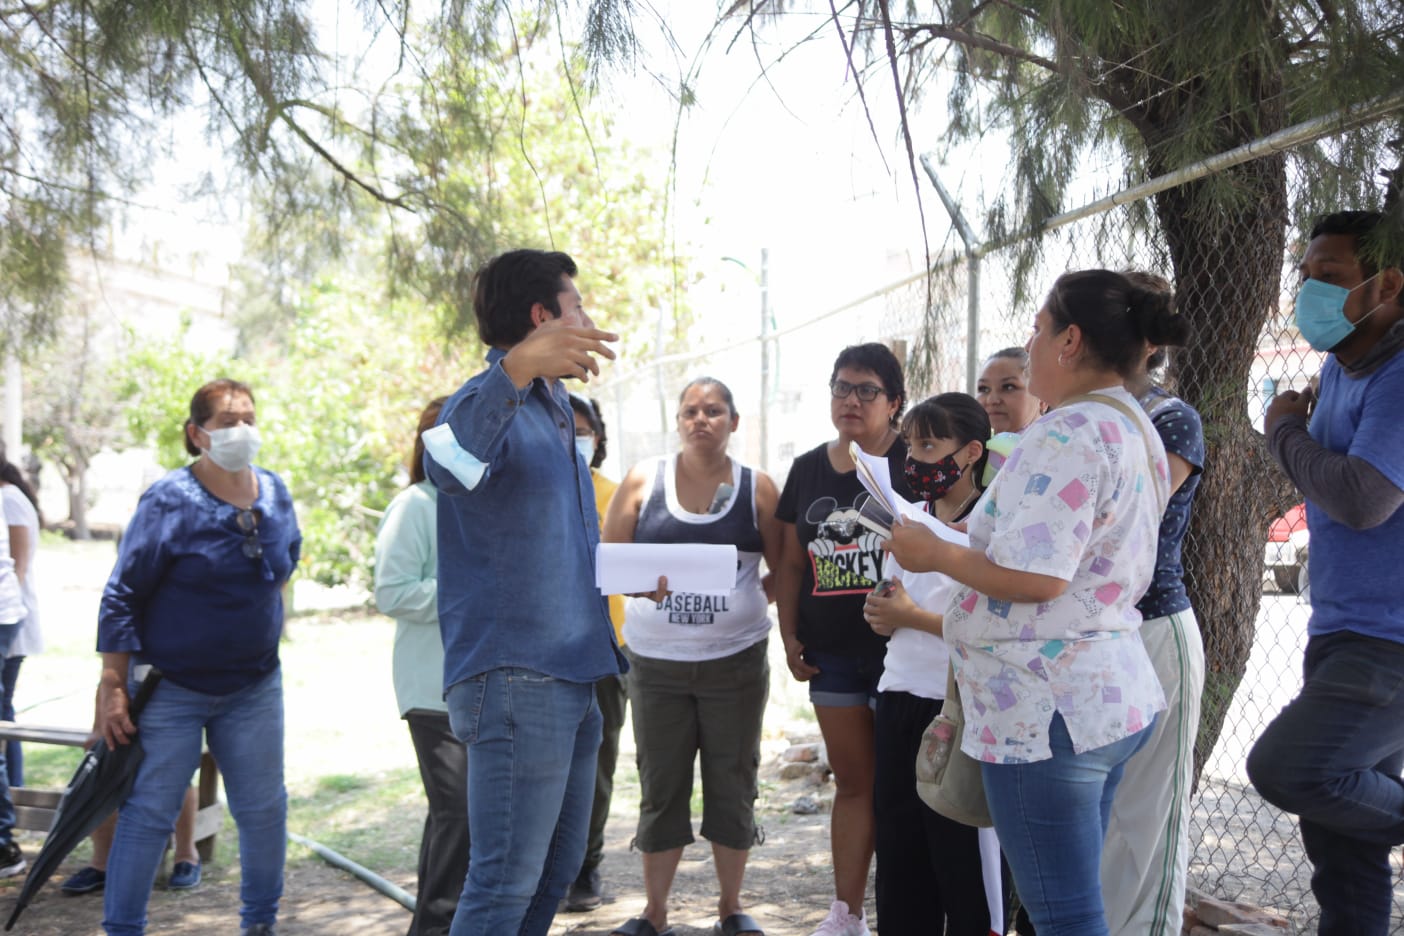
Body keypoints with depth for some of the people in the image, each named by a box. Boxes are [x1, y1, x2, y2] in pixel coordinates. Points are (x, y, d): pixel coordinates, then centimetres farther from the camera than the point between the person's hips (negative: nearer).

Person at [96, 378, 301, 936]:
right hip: (171, 688, -5)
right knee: (149, 812, 0)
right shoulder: (169, 502, -13)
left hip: (255, 686, 5)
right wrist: (113, 688, -14)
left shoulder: (275, 494, 2)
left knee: (263, 808, 10)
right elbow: (121, 597, -12)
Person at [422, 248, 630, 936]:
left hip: (571, 676, 10)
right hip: (515, 676, -10)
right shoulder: (493, 403, -10)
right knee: (507, 879, -8)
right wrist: (517, 365, -49)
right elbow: (449, 465, -36)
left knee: (557, 869, 16)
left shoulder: (554, 411, 21)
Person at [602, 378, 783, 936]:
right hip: (656, 660, 0)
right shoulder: (643, 481, 3)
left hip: (736, 659, 0)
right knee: (660, 787, 5)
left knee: (732, 785, 7)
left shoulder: (757, 489, 3)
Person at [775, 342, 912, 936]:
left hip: (898, 648, -5)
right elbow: (792, 563, 15)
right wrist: (789, 636, 8)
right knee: (852, 782, 13)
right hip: (832, 653, 5)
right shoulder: (808, 469, 12)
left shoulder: (914, 463, -4)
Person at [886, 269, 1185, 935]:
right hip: (1116, 696, 11)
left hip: (1050, 710, -11)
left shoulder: (1068, 433, -18)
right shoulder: (1135, 428, 14)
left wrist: (935, 554, -11)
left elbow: (1036, 579, -25)